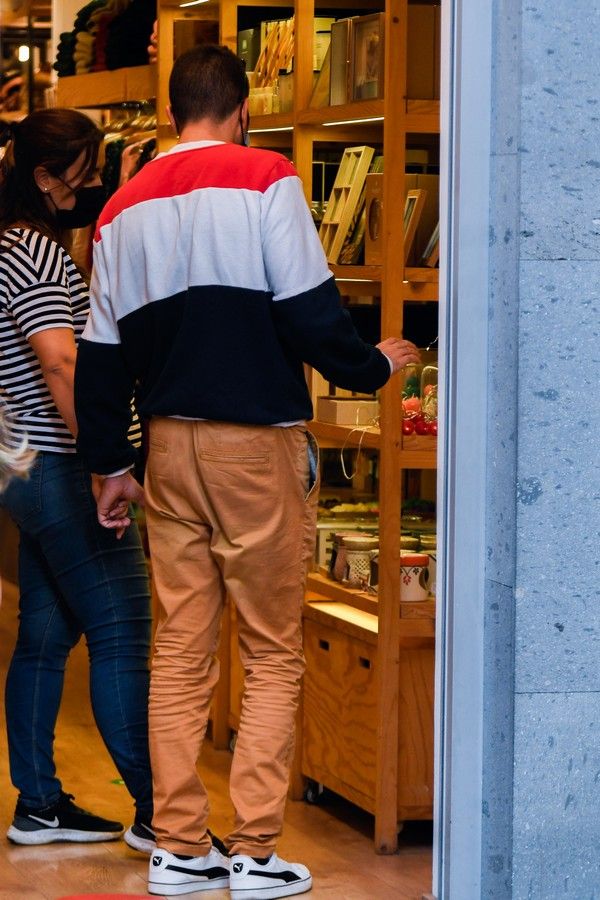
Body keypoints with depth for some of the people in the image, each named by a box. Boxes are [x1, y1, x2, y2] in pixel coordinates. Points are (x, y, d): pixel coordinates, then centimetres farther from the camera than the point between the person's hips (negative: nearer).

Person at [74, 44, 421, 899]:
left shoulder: (124, 206, 10)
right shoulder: (264, 179, -8)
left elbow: (101, 353, 11)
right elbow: (308, 309, -13)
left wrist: (112, 462, 18)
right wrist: (372, 366, 4)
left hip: (170, 444, 5)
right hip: (258, 442, -5)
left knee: (179, 651, 9)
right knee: (273, 654, 2)